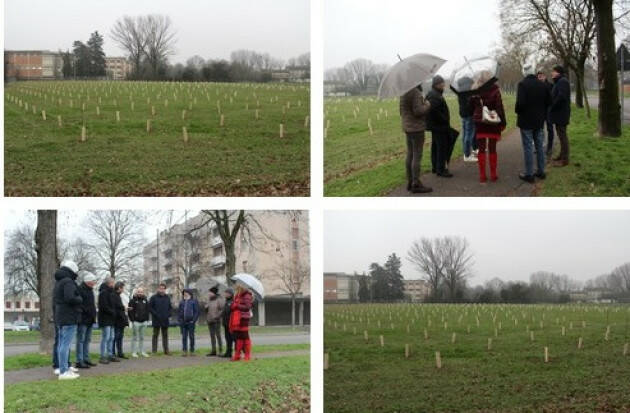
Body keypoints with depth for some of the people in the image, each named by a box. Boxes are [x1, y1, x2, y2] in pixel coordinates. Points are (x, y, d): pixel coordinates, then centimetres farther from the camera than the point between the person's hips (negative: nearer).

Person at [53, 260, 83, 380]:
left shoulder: (58, 282, 16)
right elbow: (70, 298, -27)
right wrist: (80, 299, -9)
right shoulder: (68, 282, -15)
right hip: (69, 317, -10)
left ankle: (64, 369, 19)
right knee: (66, 344, -10)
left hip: (60, 317, 10)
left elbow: (55, 299, 23)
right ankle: (64, 371, -11)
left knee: (62, 344, 13)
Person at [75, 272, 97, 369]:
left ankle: (86, 359, 20)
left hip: (90, 320, 9)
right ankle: (79, 361, -5)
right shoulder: (80, 289, -12)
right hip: (83, 319, -9)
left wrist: (93, 314, 15)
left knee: (87, 340, 13)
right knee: (81, 340, -6)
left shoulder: (90, 290, 18)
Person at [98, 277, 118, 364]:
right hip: (105, 319, -10)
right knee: (106, 338, -9)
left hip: (110, 319, 10)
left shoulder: (110, 292, 19)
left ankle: (110, 355, 16)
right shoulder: (103, 292, -13)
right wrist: (113, 312, -13)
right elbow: (104, 306, -20)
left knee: (111, 338, 11)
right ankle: (103, 357, -6)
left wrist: (113, 312, 9)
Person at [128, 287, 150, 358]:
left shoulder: (145, 300, 13)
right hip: (136, 322, -5)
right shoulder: (133, 300, -3)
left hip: (144, 321, 5)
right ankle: (134, 352, 0)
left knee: (142, 337, 11)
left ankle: (142, 351, 16)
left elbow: (147, 311, 17)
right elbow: (130, 311, -6)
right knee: (135, 337, -3)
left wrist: (147, 319, 10)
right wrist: (132, 320, -12)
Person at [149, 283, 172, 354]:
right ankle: (154, 350, 3)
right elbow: (150, 308, -5)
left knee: (165, 335, 9)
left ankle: (166, 350, 14)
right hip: (156, 320, -4)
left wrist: (168, 314, -1)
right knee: (155, 335, 1)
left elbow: (170, 307, 16)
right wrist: (156, 314, -13)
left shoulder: (167, 298, 11)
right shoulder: (154, 297, -2)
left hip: (165, 320, 4)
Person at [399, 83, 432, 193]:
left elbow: (402, 111, 17)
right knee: (417, 156, -6)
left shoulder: (404, 92, 10)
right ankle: (416, 184, -6)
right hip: (416, 128, -9)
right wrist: (427, 105, -6)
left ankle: (410, 182, 17)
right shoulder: (416, 92, -17)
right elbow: (418, 111, -21)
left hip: (407, 127, 9)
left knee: (410, 155, 12)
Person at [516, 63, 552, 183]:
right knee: (539, 146, 15)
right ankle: (541, 172, 21)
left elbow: (520, 102, -24)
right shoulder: (542, 85, 3)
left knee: (528, 147, -1)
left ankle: (529, 174, 1)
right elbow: (549, 101, 6)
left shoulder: (523, 84, -16)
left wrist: (517, 111, -5)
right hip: (539, 120, 6)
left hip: (526, 121, -6)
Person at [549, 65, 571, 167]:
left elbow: (561, 96, -27)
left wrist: (552, 107, -17)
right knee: (561, 135, 17)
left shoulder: (562, 81, -16)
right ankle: (562, 155, 26)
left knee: (562, 135, -7)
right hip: (559, 113, 11)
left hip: (561, 113, -11)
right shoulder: (558, 82, 18)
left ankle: (564, 159, -4)